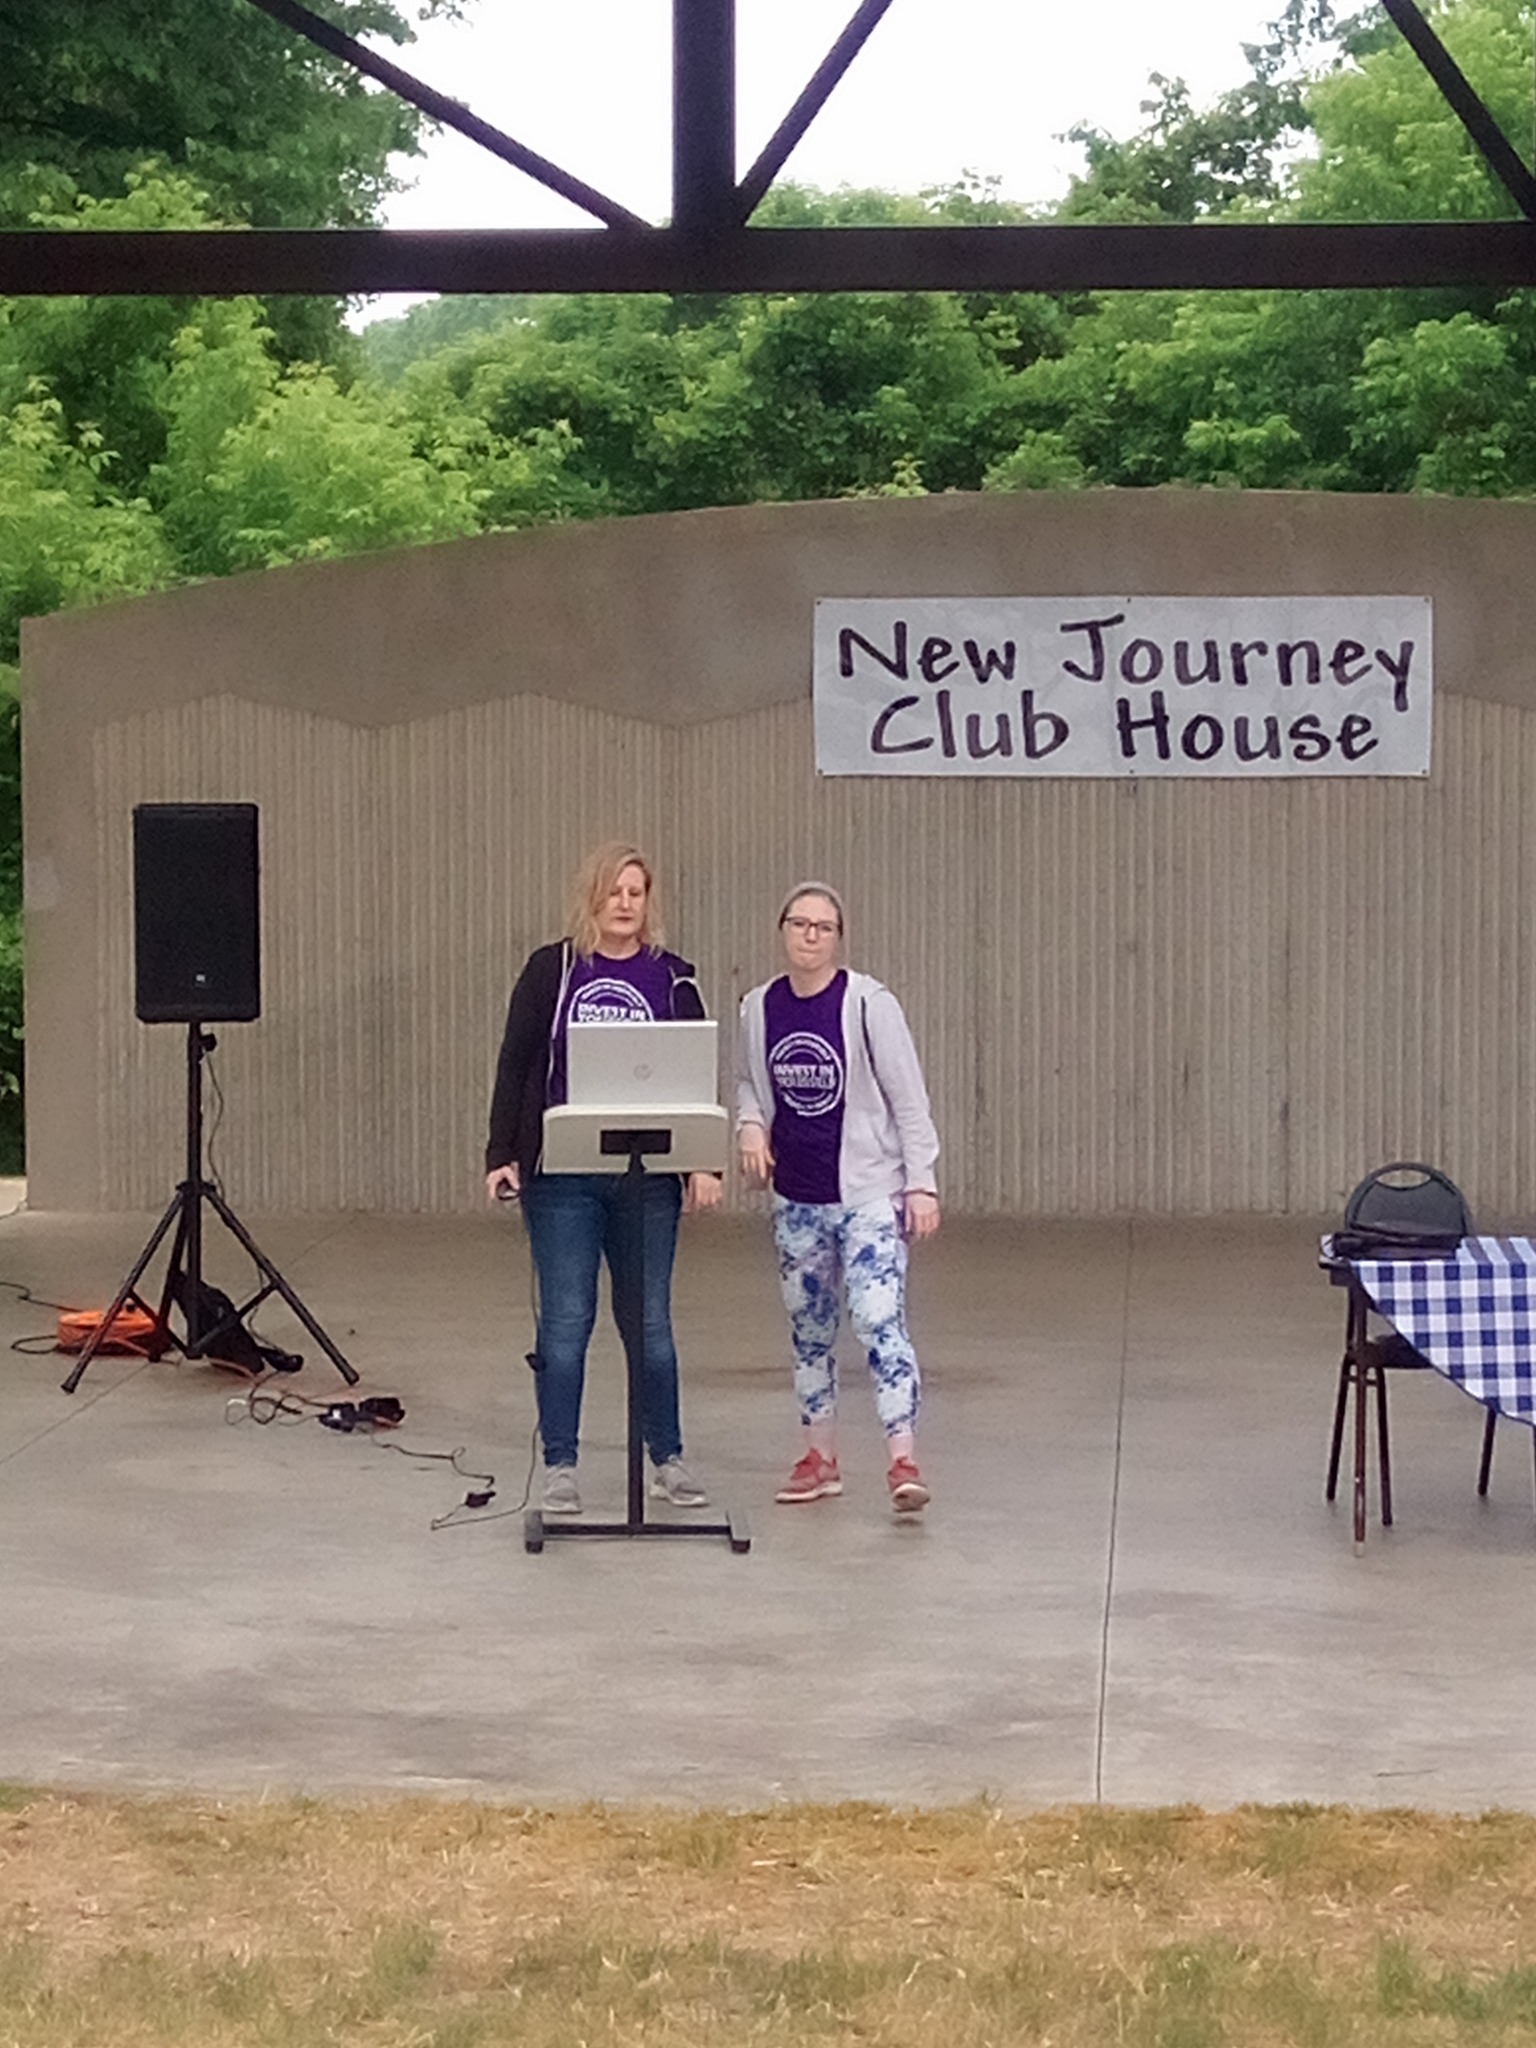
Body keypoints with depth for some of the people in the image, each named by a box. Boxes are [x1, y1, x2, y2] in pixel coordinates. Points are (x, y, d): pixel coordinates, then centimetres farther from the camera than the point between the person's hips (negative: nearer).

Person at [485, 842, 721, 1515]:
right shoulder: (551, 970, 4)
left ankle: (667, 1460, 17)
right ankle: (560, 1466, 9)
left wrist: (704, 1165, -1)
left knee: (651, 1320, 6)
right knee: (565, 1320, 1)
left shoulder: (671, 978, 7)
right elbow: (515, 1066, 4)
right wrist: (501, 1156, -2)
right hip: (562, 1178, -1)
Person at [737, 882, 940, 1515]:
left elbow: (908, 1098, -7)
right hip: (796, 1198, 5)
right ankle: (820, 1458, 25)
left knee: (878, 1320, -16)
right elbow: (749, 1083, 19)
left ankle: (903, 1462, -18)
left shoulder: (869, 1004, -9)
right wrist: (750, 1126, -3)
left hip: (868, 1193, -5)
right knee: (808, 1330, 13)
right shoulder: (759, 1008, 3)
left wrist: (922, 1183, -10)